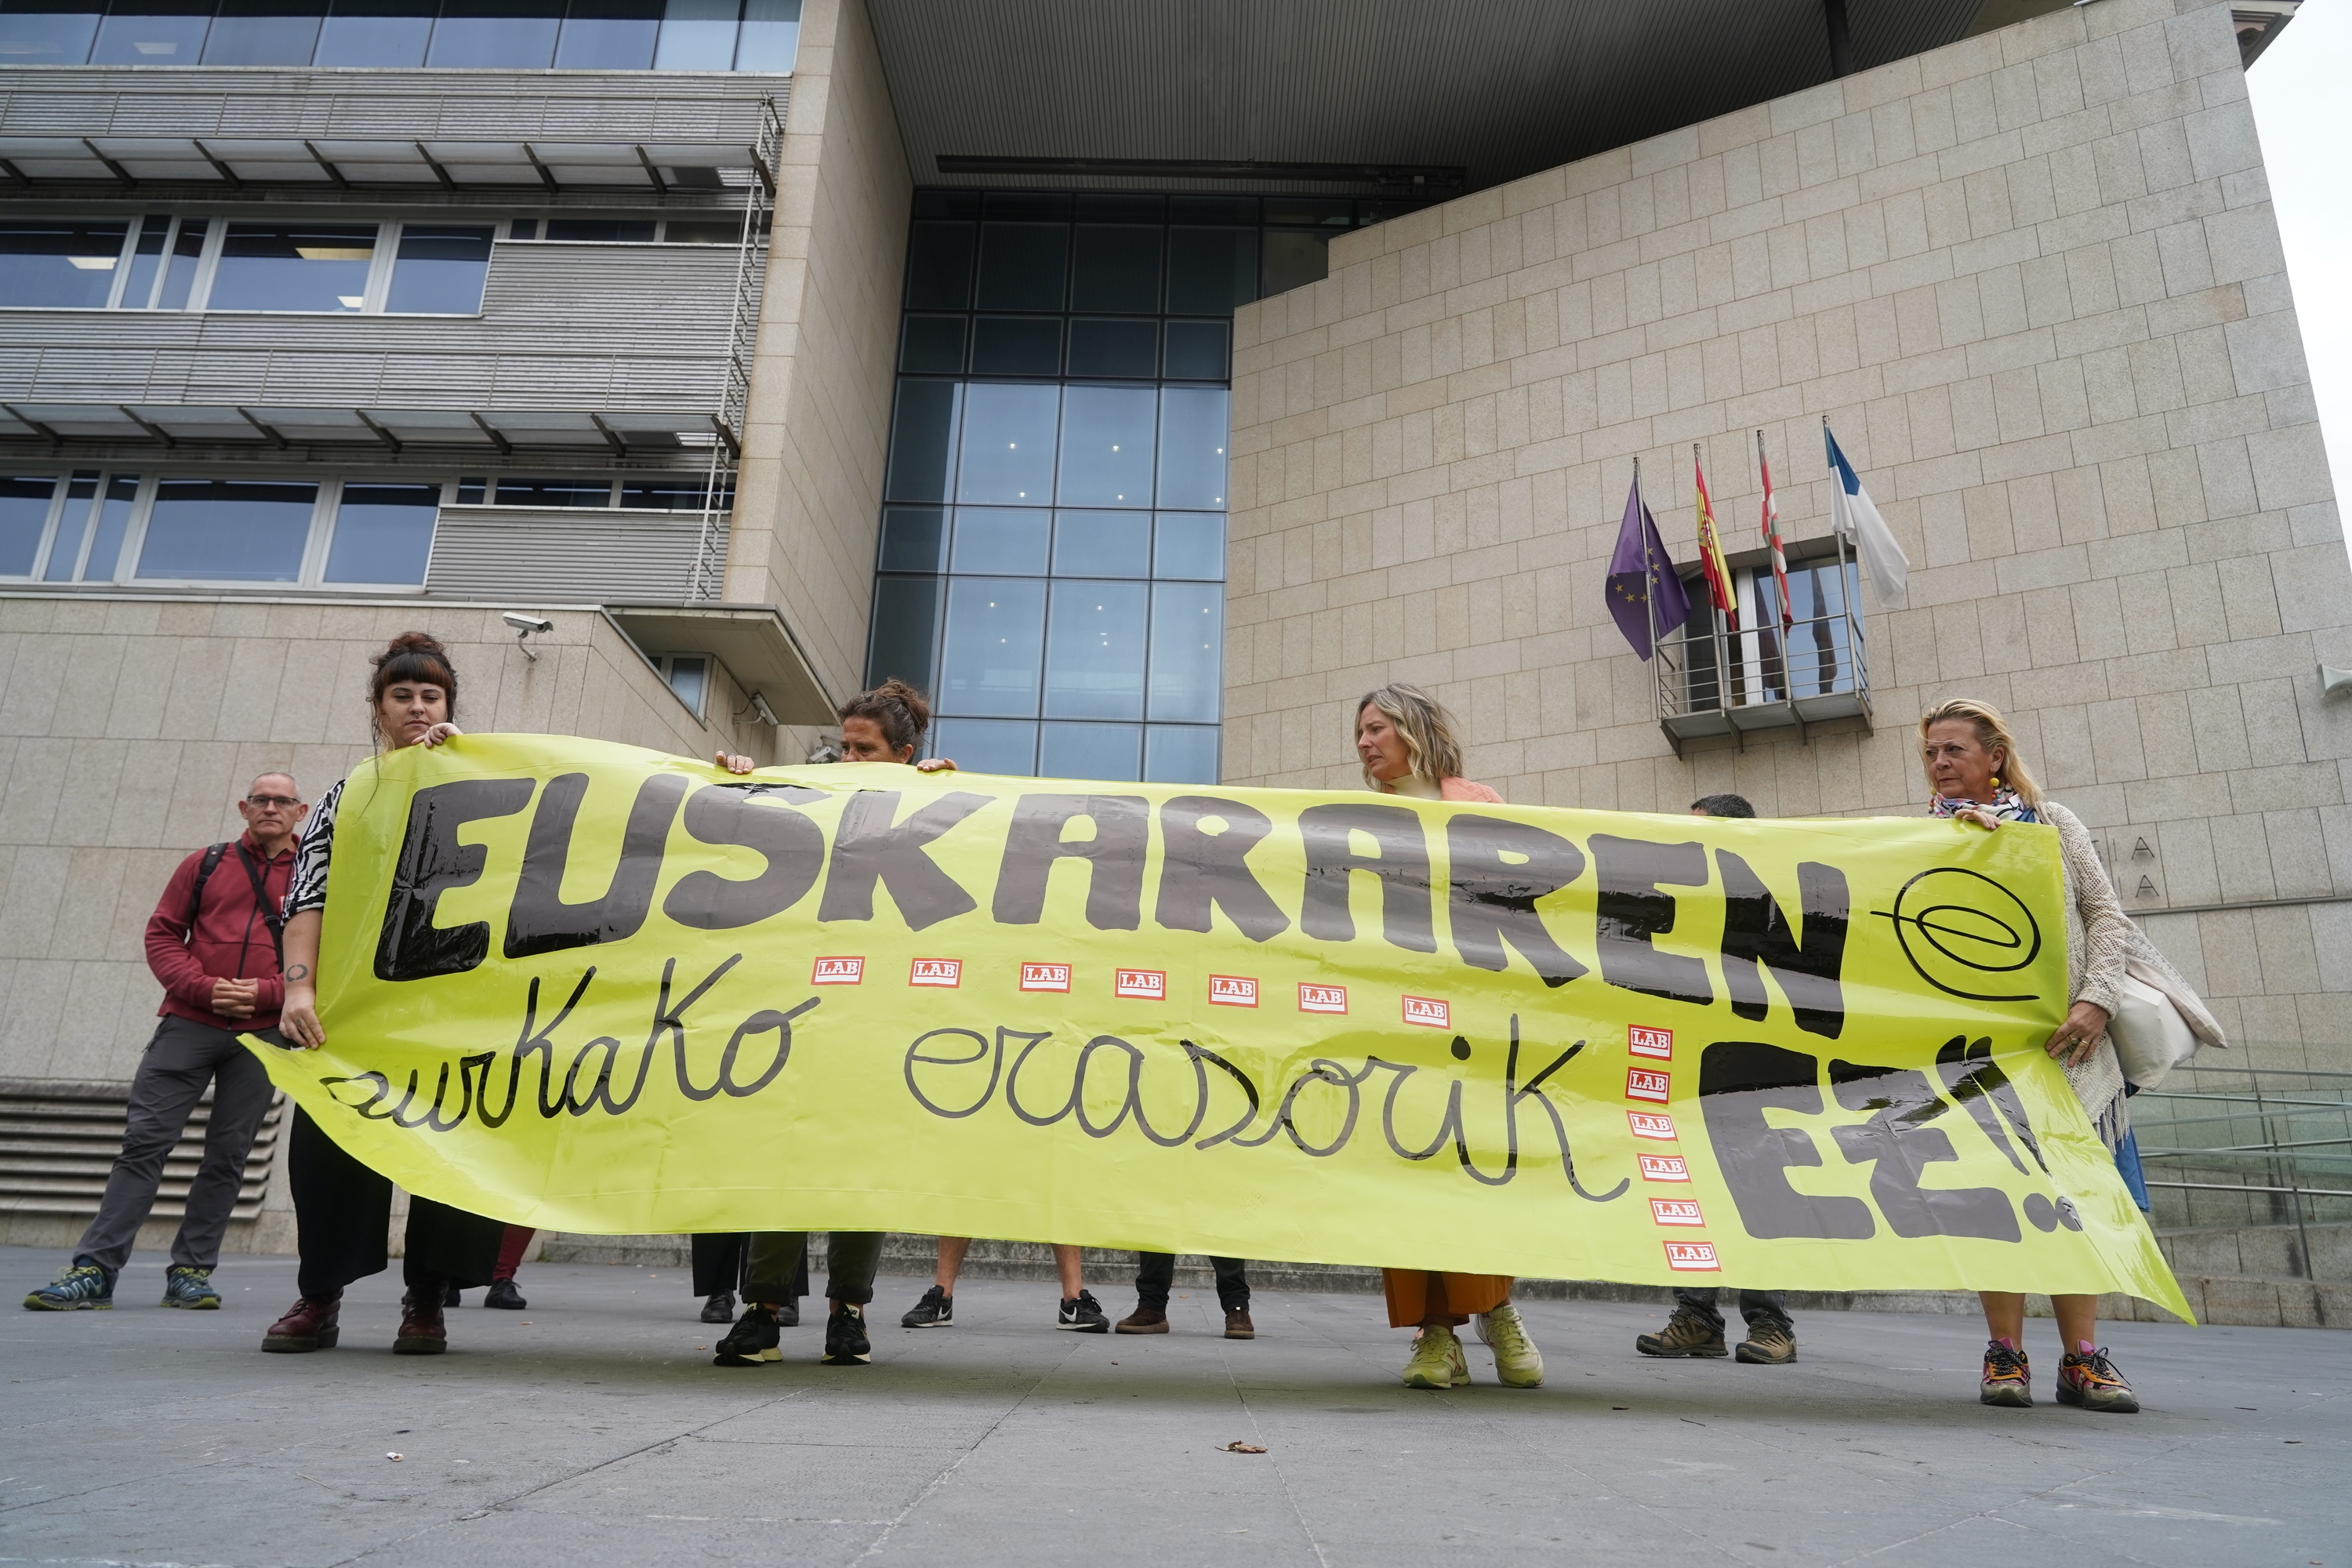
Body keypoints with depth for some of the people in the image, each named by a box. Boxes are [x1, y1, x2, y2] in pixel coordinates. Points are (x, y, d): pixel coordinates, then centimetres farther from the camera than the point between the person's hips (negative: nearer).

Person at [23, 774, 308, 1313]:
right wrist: (204, 988, -8)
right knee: (145, 1142, -3)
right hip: (189, 1025, 1)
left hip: (262, 1034, 0)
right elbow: (162, 933, 8)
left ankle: (192, 1273, 13)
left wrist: (262, 992, -11)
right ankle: (93, 1271, 1)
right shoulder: (206, 865, 10)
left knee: (227, 1156, 4)